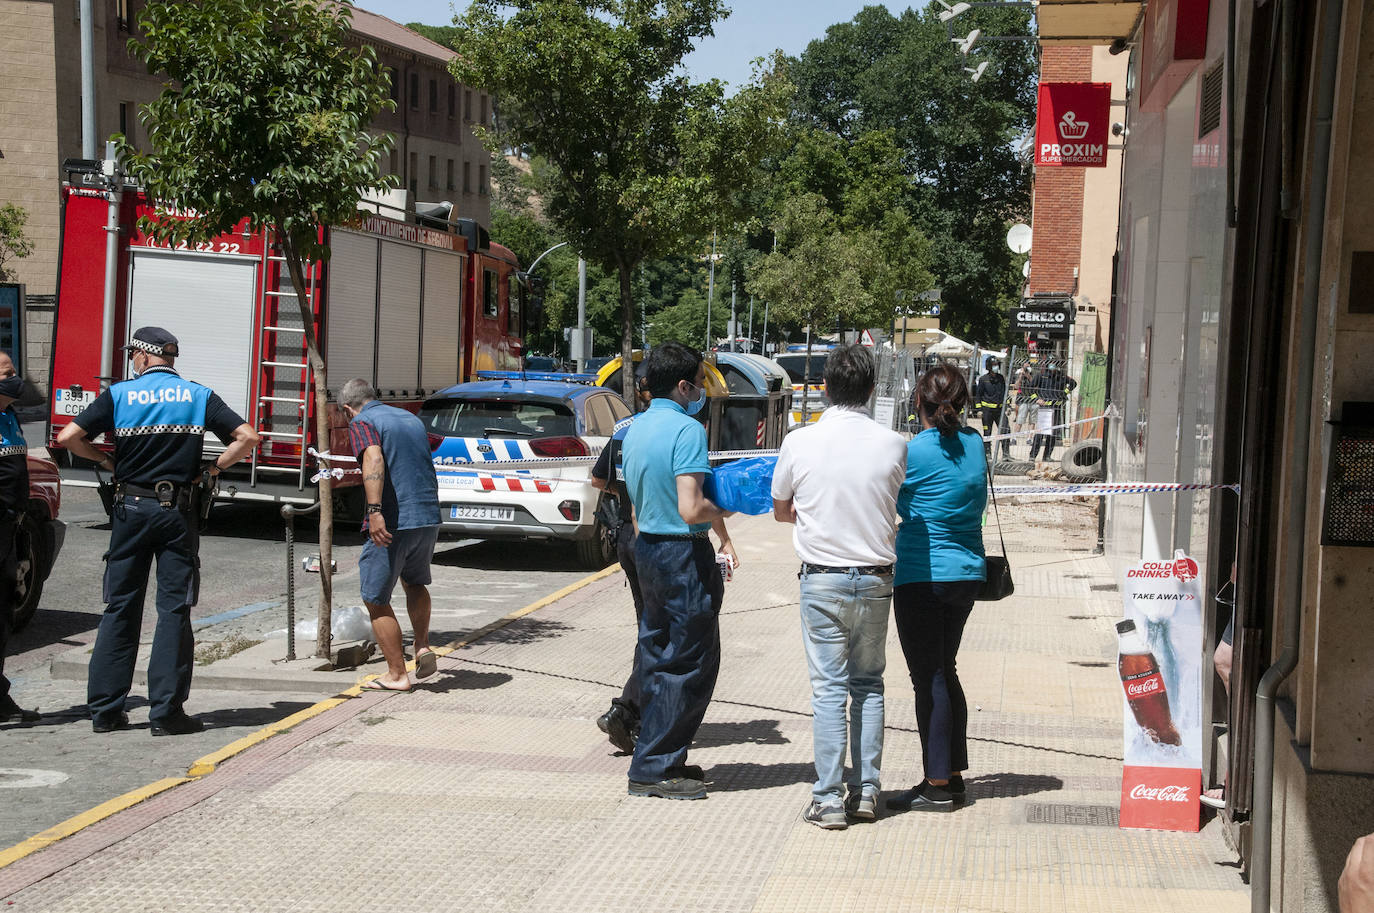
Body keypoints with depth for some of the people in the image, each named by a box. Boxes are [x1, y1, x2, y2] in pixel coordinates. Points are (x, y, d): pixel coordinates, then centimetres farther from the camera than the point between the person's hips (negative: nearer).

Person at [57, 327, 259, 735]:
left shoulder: (119, 394, 0)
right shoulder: (199, 396, 3)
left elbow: (68, 437, -6)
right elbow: (247, 437, -4)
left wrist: (105, 460, 9)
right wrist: (213, 468, 5)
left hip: (131, 507, 1)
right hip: (179, 512, 0)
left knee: (120, 606, 8)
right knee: (174, 609, 2)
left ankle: (104, 708, 10)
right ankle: (166, 711, -1)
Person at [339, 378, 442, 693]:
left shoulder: (362, 423, -4)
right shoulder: (411, 419, 19)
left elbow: (374, 459, -24)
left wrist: (374, 511, -32)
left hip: (391, 524, -7)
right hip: (429, 519, 7)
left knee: (376, 599, 7)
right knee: (415, 583, 30)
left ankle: (397, 674, 9)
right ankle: (423, 649, 15)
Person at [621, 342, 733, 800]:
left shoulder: (636, 428, 11)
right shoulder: (687, 429, -17)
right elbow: (691, 509, -23)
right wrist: (724, 510, -6)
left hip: (647, 550, 9)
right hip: (683, 555, -9)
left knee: (658, 658, 15)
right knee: (689, 664, -2)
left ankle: (660, 761, 21)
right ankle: (653, 767, -1)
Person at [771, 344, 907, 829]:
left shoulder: (799, 442, -8)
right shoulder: (892, 445, -6)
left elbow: (780, 510, 7)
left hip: (822, 577, -1)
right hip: (875, 577, 1)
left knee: (829, 688, 2)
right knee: (868, 684, 13)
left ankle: (828, 799, 1)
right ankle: (865, 791, 14)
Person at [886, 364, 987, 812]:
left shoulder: (913, 451, -14)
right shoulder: (973, 444, 5)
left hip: (923, 575, -7)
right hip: (967, 571, 7)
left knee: (929, 678, -2)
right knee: (945, 672, 16)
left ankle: (938, 785, 1)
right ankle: (953, 774, 22)